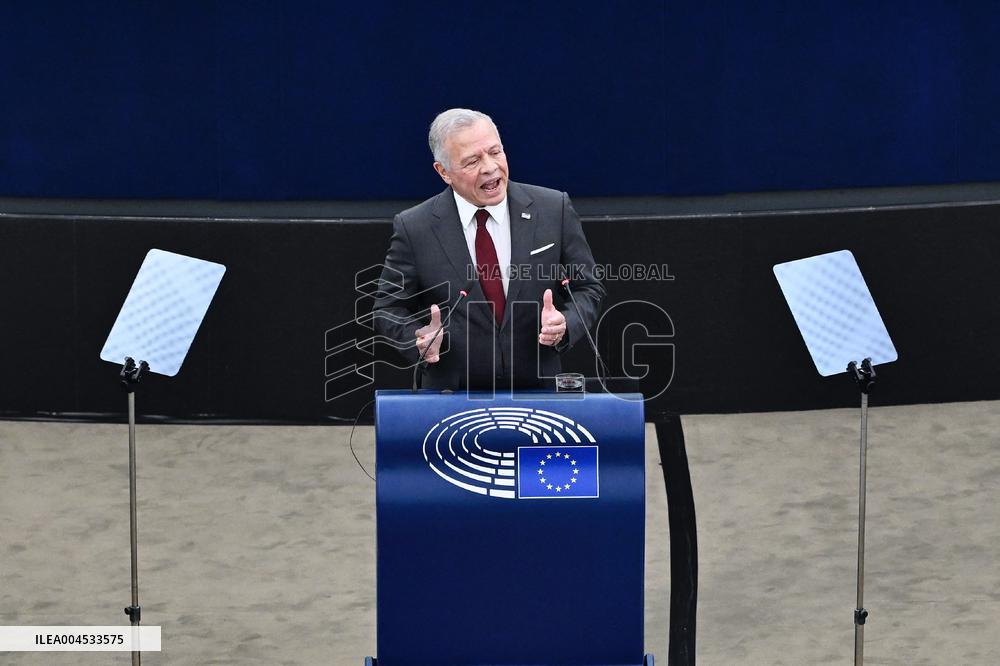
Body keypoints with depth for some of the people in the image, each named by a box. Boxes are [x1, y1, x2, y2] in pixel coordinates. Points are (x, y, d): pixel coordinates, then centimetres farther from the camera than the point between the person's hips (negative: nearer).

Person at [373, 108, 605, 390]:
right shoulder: (414, 228, -3)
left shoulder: (554, 210, 0)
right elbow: (389, 309, 5)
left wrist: (564, 324, -14)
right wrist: (419, 338, -15)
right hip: (453, 399, 1)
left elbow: (588, 289, 7)